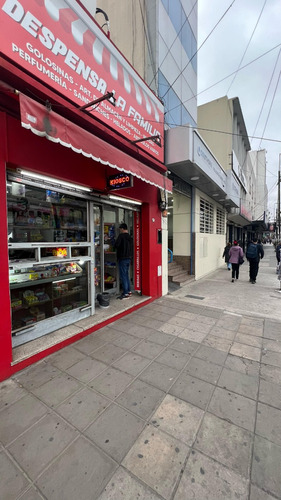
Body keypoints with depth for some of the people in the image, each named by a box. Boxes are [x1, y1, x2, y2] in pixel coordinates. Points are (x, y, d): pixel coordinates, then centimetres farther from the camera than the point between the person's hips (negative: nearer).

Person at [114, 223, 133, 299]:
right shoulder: (130, 237, 13)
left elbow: (116, 245, -18)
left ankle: (125, 293, -1)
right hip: (128, 258, 8)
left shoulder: (121, 236, -11)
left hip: (122, 258, -8)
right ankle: (129, 291, 22)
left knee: (123, 276, -3)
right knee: (126, 274, 17)